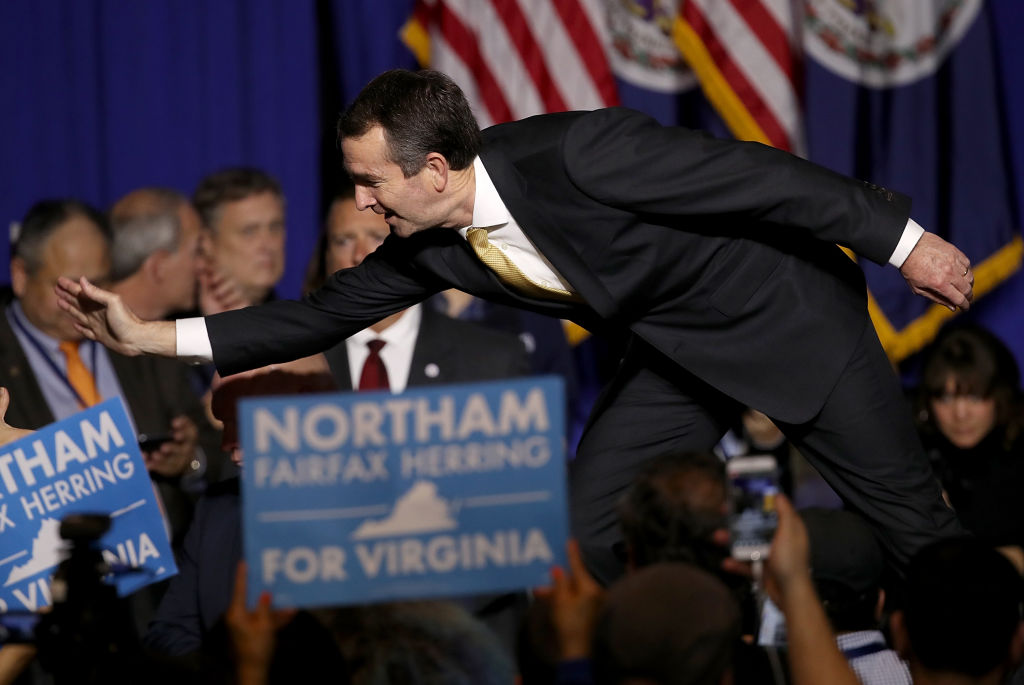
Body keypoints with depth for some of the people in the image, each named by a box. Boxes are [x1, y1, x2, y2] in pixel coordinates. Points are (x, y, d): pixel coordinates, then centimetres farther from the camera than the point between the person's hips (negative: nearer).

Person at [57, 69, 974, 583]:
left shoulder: (576, 156, -32)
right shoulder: (428, 244, -9)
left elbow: (753, 173, -27)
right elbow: (327, 315, 0)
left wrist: (902, 241, -23)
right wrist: (151, 338, -6)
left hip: (789, 312, -7)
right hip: (683, 350, 7)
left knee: (910, 519, -4)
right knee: (598, 518, -2)